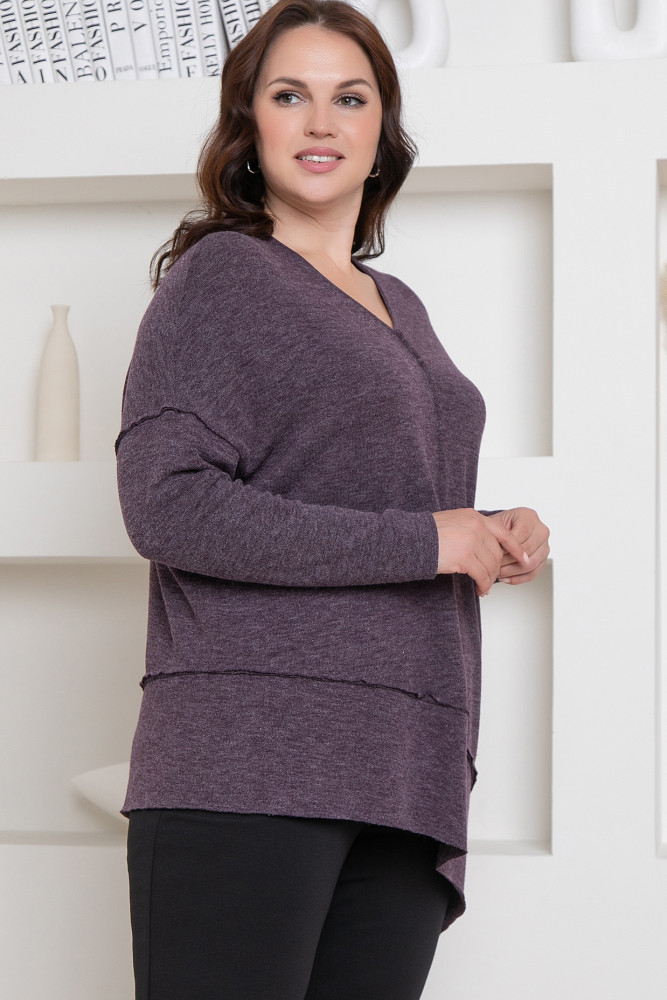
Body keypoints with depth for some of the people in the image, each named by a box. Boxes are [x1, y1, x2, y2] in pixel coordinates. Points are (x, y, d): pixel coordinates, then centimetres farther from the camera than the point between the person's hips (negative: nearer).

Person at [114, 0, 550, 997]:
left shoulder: (402, 309, 25)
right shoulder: (220, 273, 2)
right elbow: (167, 503, -12)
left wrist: (497, 534, 12)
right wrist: (421, 542, -10)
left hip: (406, 775, 7)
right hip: (247, 764, -7)